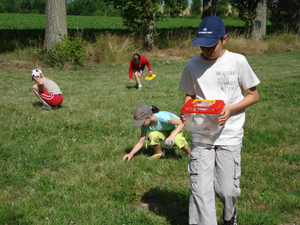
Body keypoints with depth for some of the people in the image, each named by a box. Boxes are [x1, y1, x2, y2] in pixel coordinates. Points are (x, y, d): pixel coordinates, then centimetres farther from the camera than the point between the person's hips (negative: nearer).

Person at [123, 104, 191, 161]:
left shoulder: (162, 117, -39)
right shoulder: (145, 126, -23)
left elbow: (181, 123, -32)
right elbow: (140, 143, -16)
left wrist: (172, 136, -45)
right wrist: (131, 154, -29)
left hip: (175, 127, -4)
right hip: (162, 131, 4)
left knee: (177, 140, -37)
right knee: (152, 135, -30)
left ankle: (190, 153, -6)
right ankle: (158, 153, -1)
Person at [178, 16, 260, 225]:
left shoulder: (237, 61, -4)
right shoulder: (192, 65, 3)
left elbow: (253, 95, 3)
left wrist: (230, 109, -13)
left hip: (229, 135, -2)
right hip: (201, 135, 2)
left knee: (226, 190, 4)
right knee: (200, 190, -4)